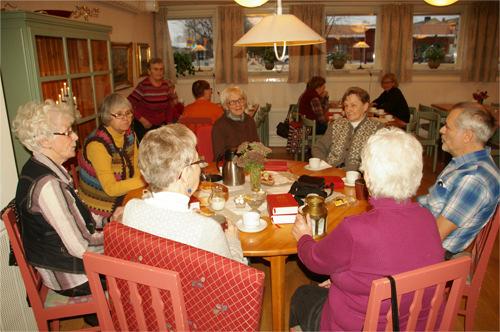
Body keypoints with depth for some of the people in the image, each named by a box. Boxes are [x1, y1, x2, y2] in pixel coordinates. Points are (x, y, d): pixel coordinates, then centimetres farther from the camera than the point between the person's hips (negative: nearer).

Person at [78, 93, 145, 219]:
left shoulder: (130, 135, 2)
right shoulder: (97, 144, -21)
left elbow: (136, 170, 6)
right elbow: (111, 188, -25)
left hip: (122, 202, 7)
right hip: (99, 209, -7)